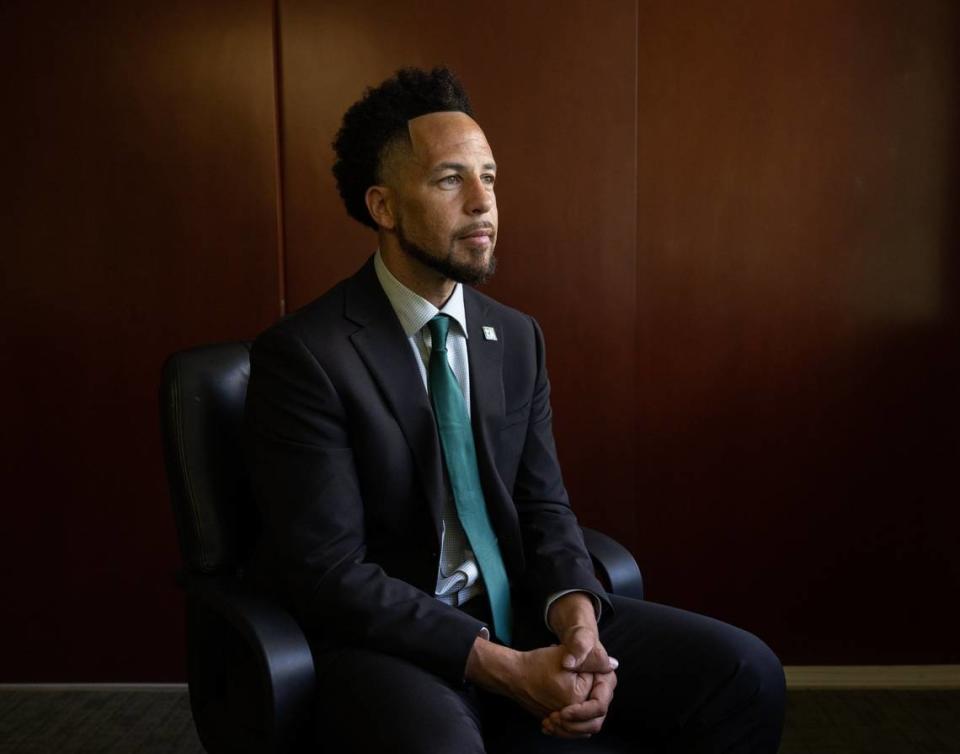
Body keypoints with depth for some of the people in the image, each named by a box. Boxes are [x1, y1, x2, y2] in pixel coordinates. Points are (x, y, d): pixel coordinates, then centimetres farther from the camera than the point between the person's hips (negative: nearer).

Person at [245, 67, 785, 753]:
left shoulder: (518, 338, 6)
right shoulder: (303, 355, -14)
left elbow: (543, 508, 6)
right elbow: (326, 569, -17)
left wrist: (577, 618, -15)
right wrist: (505, 668, -22)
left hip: (515, 613, 6)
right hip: (385, 635, -5)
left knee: (747, 675, -10)